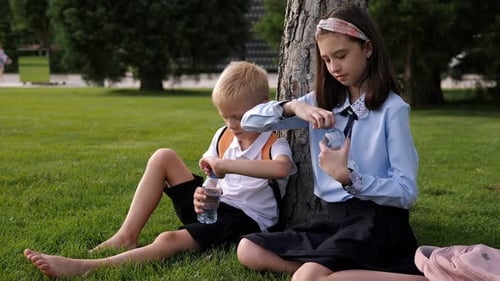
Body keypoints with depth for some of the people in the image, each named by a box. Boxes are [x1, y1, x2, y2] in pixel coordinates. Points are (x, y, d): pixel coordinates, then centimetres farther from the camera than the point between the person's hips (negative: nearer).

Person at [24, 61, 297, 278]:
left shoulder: (273, 144, -13)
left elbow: (282, 168, -39)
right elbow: (210, 178, 12)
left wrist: (225, 164, -37)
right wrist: (202, 194, -13)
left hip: (245, 221, -7)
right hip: (213, 206, 7)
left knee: (169, 240, -33)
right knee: (163, 157, -6)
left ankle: (85, 267, -39)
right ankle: (126, 236, -12)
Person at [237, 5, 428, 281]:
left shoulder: (392, 109, -8)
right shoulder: (322, 101, 9)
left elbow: (406, 192, -11)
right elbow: (250, 121, 4)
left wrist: (348, 177, -24)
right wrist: (293, 107, -15)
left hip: (379, 220, -7)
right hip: (334, 217, 7)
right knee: (248, 250, -6)